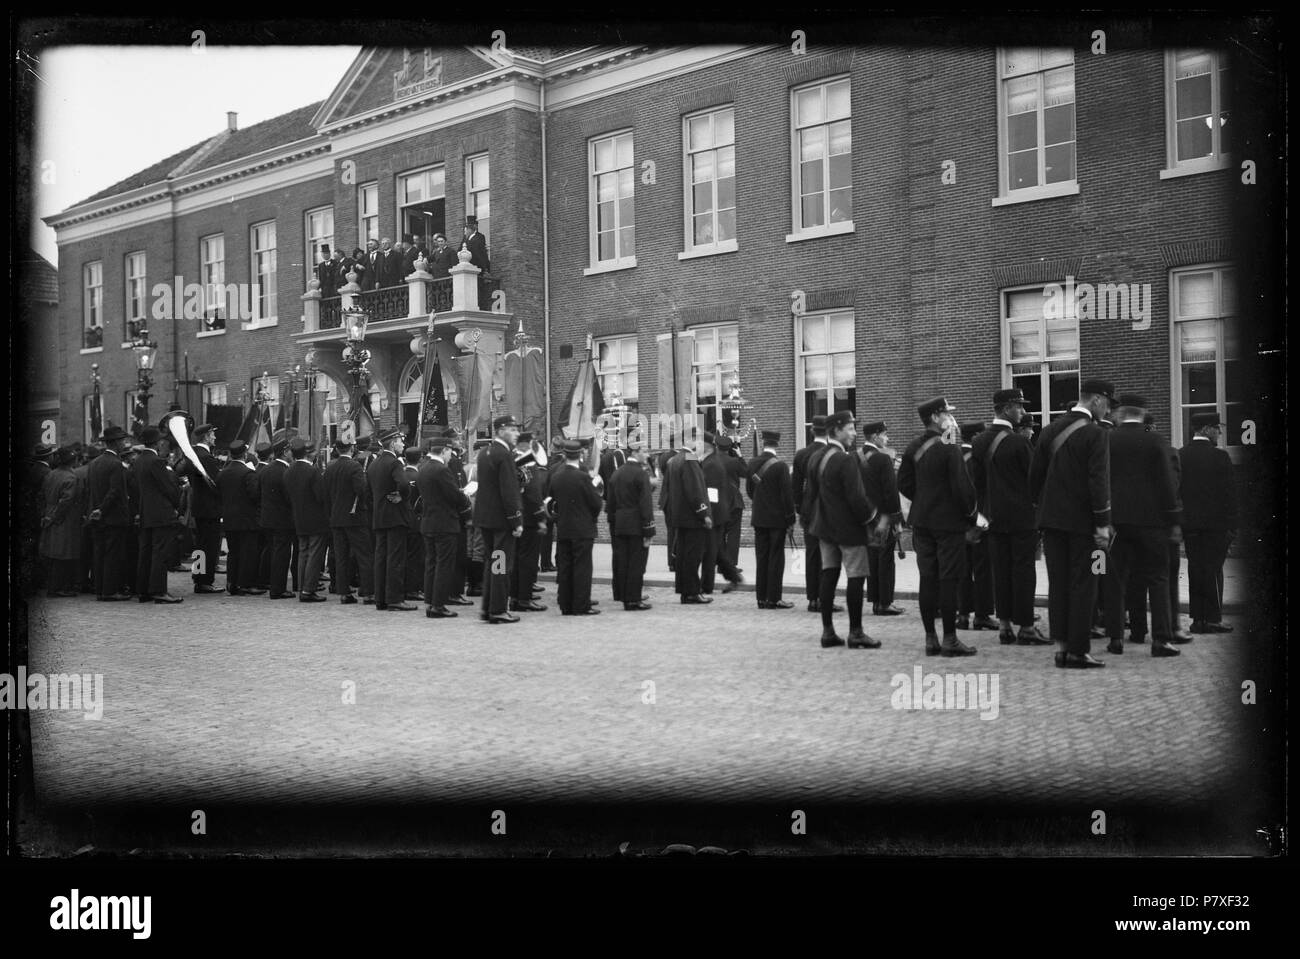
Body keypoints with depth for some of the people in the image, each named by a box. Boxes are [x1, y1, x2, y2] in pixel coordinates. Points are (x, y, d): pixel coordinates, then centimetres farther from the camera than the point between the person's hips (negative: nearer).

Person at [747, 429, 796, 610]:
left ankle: (761, 598, 14)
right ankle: (773, 598, 2)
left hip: (758, 517, 5)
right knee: (776, 558, 1)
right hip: (777, 518, -5)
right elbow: (787, 493, -13)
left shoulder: (752, 463, 1)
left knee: (761, 558, 11)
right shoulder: (780, 465, -15)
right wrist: (790, 519, -6)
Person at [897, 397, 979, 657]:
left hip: (922, 521, 7)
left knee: (928, 579, 9)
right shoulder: (949, 448, -16)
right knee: (949, 579, -1)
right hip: (949, 521, -6)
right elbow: (961, 486, -16)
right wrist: (971, 511, -2)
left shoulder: (913, 447, 5)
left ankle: (930, 638, 13)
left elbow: (904, 484, 9)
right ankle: (949, 640, 2)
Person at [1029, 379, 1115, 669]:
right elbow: (1099, 482, -16)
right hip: (1082, 520, -6)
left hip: (1051, 517, 6)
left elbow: (1035, 475, 10)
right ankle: (1078, 651, 3)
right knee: (1083, 585, 1)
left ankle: (1060, 646, 12)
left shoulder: (1049, 430, 7)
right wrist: (1103, 523, -13)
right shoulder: (1095, 435, -11)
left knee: (1057, 583, 10)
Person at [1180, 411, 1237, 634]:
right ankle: (1213, 618, 2)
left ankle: (1198, 618, 10)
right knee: (1213, 570, 1)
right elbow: (1228, 494, -9)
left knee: (1195, 569, 8)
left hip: (1189, 523, 4)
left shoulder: (1179, 455, 4)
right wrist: (1232, 526, -4)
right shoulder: (1219, 456, -9)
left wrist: (1179, 521, 13)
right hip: (1215, 523, -4)